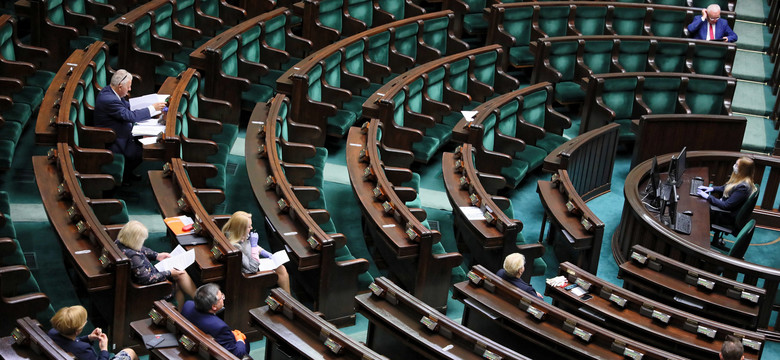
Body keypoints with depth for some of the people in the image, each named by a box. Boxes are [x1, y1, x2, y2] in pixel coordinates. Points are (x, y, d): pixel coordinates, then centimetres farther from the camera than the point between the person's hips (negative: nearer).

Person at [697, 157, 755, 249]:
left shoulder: (743, 187, -31)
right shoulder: (739, 179, -3)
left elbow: (726, 206, -29)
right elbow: (725, 188, 17)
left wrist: (708, 197, -24)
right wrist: (712, 188, 2)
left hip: (729, 217, -9)